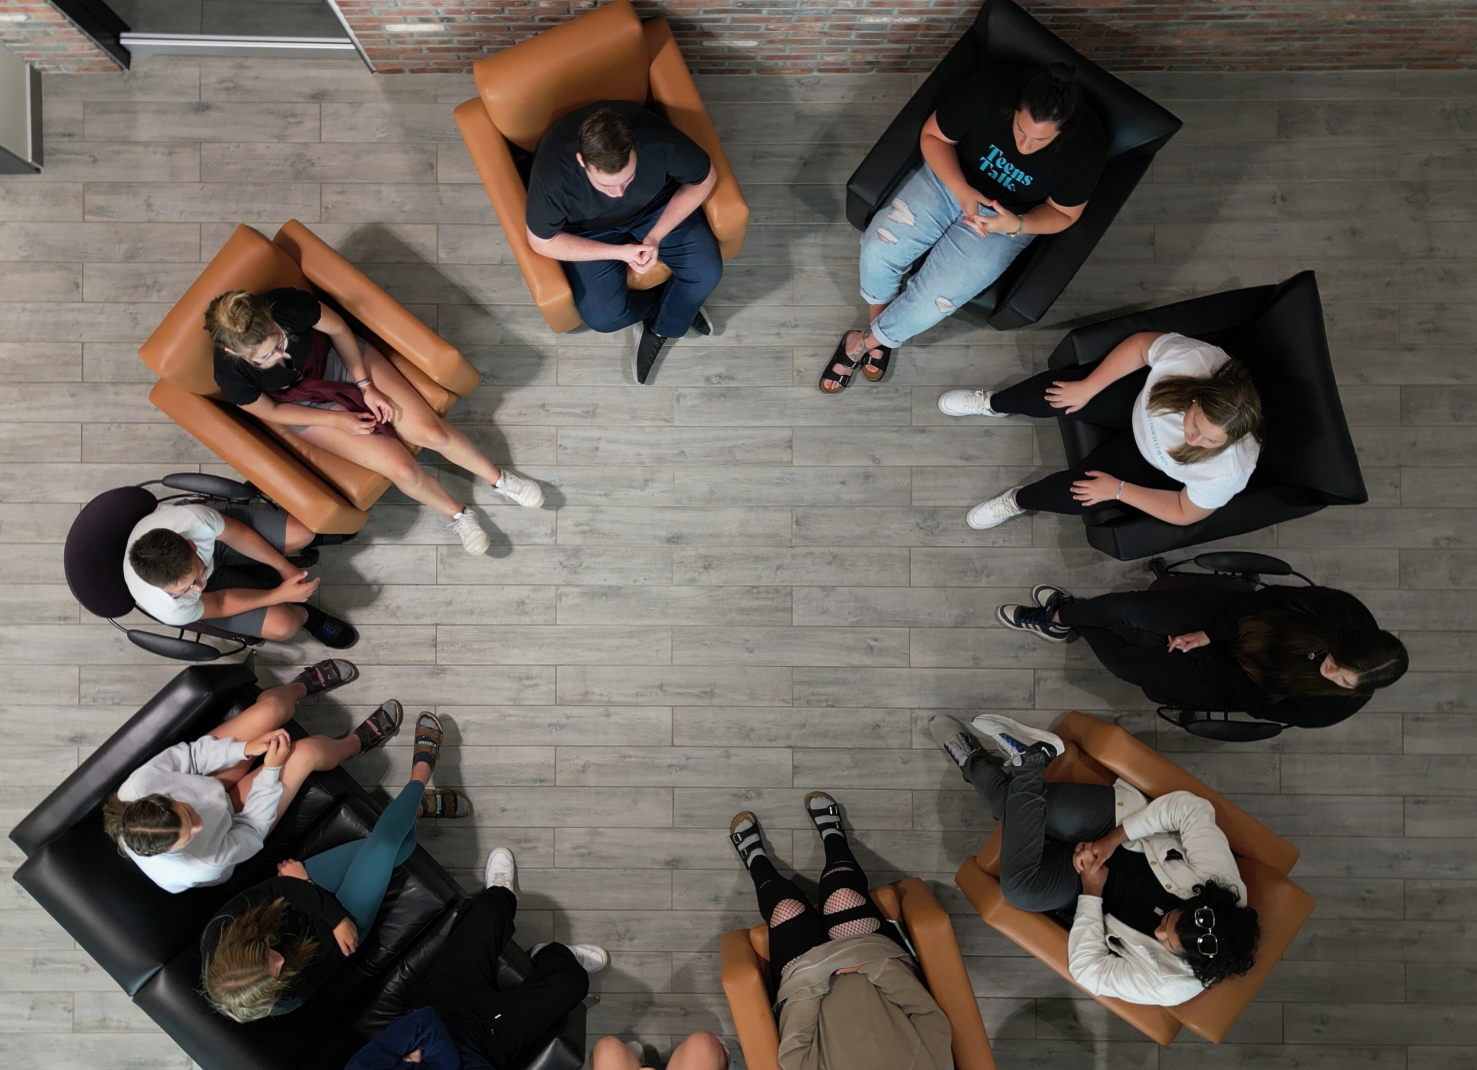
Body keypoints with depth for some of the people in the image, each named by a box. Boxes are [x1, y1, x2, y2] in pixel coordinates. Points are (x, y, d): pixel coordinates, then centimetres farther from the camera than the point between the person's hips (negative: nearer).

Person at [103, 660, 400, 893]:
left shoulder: (136, 789, -36)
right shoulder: (195, 868, -41)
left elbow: (186, 756, -18)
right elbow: (252, 832, -23)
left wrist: (246, 748, -29)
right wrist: (272, 769, -25)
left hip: (203, 782, 4)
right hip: (231, 815, -4)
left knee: (271, 707, -12)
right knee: (308, 751, -19)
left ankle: (304, 684, 28)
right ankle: (357, 742, 19)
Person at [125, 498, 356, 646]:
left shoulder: (193, 519, -42)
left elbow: (239, 534, -18)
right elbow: (221, 603, -21)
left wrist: (283, 567, -14)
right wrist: (281, 595, -25)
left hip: (215, 536, 2)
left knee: (302, 533, -15)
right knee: (282, 626, -20)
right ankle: (306, 614, 18)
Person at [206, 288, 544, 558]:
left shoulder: (286, 304, -31)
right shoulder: (231, 375, -31)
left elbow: (339, 329, -11)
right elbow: (270, 412, -11)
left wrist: (367, 386, -13)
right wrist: (337, 419, -13)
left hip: (339, 357, 1)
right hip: (307, 404, -1)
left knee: (432, 432, -11)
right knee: (402, 469, -16)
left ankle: (499, 478, 15)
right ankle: (457, 513, 14)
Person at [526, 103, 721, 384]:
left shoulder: (659, 140, -34)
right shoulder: (553, 171, -36)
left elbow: (705, 178, -15)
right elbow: (541, 242, -21)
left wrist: (656, 236, -24)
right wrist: (619, 252, -27)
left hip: (657, 205, 1)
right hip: (590, 228, -1)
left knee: (708, 273, -15)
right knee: (602, 317, -15)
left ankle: (660, 328, 14)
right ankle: (677, 306, 13)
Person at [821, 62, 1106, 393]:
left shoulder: (1087, 146, -24)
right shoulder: (990, 87, -25)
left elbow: (1063, 214, -9)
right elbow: (932, 136, -12)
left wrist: (1015, 224, -30)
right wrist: (962, 191, -28)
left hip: (1008, 219, -1)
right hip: (948, 175, 2)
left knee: (932, 300, -20)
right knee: (879, 248, -20)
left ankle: (863, 341, 7)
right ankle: (879, 332, 8)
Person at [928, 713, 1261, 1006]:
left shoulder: (1172, 985, -28)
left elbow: (1086, 969, -19)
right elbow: (1188, 806, -24)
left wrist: (1091, 894, -18)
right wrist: (1111, 840, -23)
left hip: (1094, 879, -1)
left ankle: (974, 764, -9)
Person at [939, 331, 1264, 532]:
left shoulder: (1228, 472, -37)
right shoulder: (1190, 357, -38)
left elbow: (1184, 514, -20)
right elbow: (1140, 344, -18)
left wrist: (1118, 489, -22)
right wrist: (1086, 388, -17)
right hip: (1142, 396, 2)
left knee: (1077, 493, -18)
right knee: (1056, 389, -13)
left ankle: (1019, 501, 17)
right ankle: (994, 403, 21)